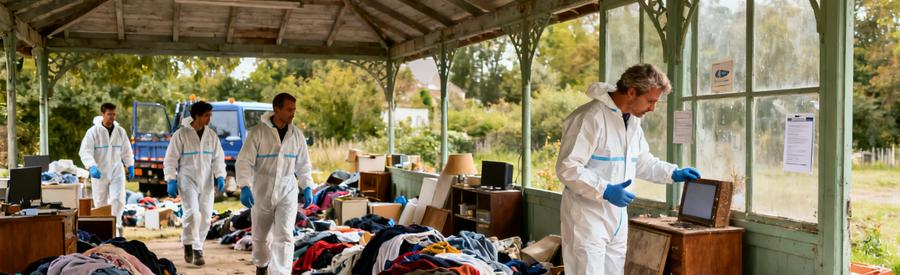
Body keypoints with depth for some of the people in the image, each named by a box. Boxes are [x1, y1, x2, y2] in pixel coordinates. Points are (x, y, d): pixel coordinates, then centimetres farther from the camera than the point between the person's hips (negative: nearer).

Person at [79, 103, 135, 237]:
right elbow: (85, 152, -13)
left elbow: (126, 150, 15)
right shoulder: (93, 131, -7)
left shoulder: (120, 131, 5)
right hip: (99, 172, -2)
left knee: (118, 199, -13)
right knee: (100, 203, 8)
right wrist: (92, 166, -27)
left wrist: (130, 166, 12)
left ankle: (116, 225, -3)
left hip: (117, 171, 2)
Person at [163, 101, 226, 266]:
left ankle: (197, 248, 20)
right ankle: (189, 245, 0)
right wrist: (171, 180, -9)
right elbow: (171, 159, -3)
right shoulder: (181, 134, -5)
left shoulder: (211, 135, 7)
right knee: (192, 213, -19)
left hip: (207, 182, 5)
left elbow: (218, 158, 10)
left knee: (205, 216, 5)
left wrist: (220, 176, -4)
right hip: (187, 180, -4)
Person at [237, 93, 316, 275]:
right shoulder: (258, 132, -10)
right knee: (260, 235, 15)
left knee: (284, 236, -10)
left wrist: (307, 187, 1)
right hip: (261, 192, -1)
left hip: (287, 192, 2)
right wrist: (245, 187, -24)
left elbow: (303, 164, 11)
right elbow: (244, 161, -13)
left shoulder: (296, 134, 2)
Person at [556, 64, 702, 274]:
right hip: (587, 217, -9)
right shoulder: (591, 117, -19)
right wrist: (605, 191, -27)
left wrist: (673, 173, 11)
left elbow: (642, 161, 24)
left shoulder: (633, 120, 11)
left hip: (617, 217, 9)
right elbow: (567, 168, -22)